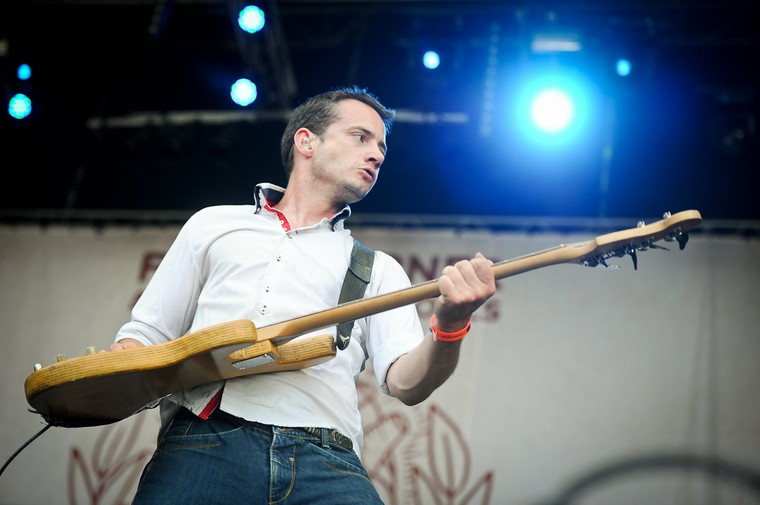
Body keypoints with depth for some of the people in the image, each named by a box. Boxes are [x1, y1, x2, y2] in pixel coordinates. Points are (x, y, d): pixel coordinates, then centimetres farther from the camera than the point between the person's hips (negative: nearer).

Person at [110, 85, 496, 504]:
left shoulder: (378, 269, 21)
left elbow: (406, 383, 7)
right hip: (204, 440, 0)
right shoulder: (214, 224, 22)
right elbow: (146, 333, 20)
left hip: (324, 459, 1)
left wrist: (450, 326, -13)